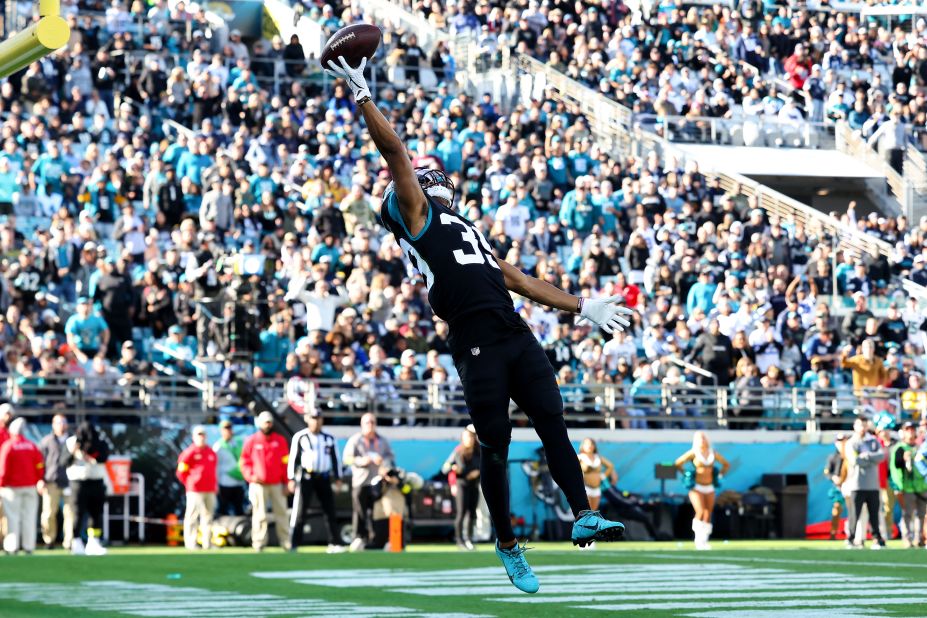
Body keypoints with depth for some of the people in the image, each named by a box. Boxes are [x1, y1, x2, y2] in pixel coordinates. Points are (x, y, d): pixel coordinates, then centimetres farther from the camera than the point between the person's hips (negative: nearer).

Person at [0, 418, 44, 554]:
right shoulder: (32, 446, 3)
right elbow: (39, 466, 3)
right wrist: (40, 481, 12)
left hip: (13, 487, -3)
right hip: (30, 486, 3)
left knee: (13, 517, 0)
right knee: (29, 517, 6)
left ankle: (12, 546, -4)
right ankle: (29, 546, 5)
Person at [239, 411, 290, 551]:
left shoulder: (280, 440, 8)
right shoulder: (251, 440, 3)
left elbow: (285, 463, 8)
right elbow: (244, 461, 5)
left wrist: (286, 483, 4)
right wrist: (251, 476, -10)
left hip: (277, 485, 2)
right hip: (258, 485, -2)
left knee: (281, 513, 1)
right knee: (259, 515, -3)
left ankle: (286, 542, 4)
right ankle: (259, 543, 0)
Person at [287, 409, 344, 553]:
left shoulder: (329, 438, 10)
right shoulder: (300, 437, 0)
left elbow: (334, 458, 14)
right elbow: (293, 458, -2)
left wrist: (337, 478, 9)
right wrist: (291, 479, -7)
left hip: (324, 478, 3)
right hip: (306, 477, -3)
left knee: (330, 509, 3)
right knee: (299, 511, -6)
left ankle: (334, 543, 8)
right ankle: (293, 545, -4)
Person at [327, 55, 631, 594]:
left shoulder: (468, 231, 31)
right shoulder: (416, 214, 10)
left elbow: (518, 280, 31)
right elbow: (394, 150, 1)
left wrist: (583, 307, 28)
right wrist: (362, 95, 1)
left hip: (517, 336, 6)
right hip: (477, 344, -6)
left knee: (553, 423, -6)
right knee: (495, 445, -2)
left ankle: (584, 517, -10)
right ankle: (508, 544, 10)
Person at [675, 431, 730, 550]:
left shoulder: (713, 454, 7)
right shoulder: (693, 453, -3)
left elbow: (726, 465, 20)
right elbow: (678, 463, 4)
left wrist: (719, 475, 10)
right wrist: (687, 474, 4)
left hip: (709, 488, 4)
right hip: (696, 487, -4)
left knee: (708, 516, 1)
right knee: (700, 512, -18)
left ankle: (704, 541, 8)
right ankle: (698, 539, -7)